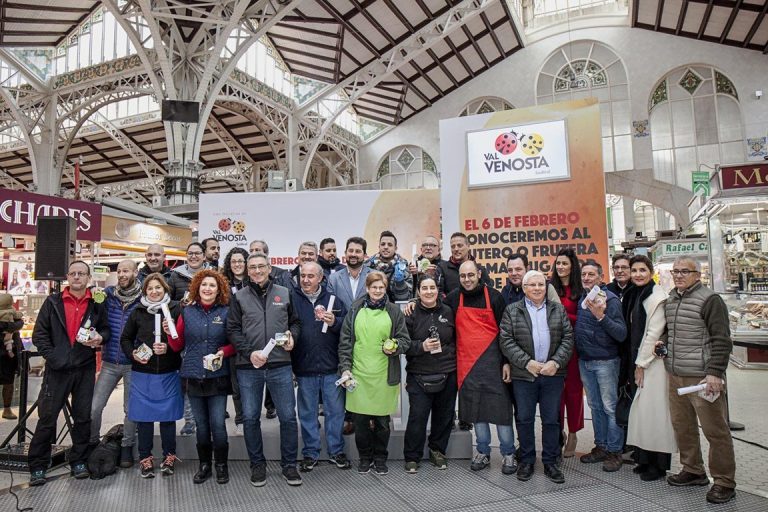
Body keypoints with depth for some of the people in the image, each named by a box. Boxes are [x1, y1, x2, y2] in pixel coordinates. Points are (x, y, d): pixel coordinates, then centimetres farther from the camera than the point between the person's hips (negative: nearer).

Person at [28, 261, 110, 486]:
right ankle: (38, 467, 16)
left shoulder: (96, 305, 6)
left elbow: (106, 330, 12)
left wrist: (99, 337, -11)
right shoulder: (53, 302, 3)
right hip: (57, 369, -1)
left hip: (85, 369, 1)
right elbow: (40, 334, 2)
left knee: (83, 417, 8)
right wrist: (52, 356, -9)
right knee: (47, 417, 3)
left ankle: (78, 461, 22)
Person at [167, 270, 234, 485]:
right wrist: (170, 334, -9)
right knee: (201, 424, 11)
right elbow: (177, 346, 9)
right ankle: (204, 464, 27)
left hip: (218, 377, -2)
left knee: (218, 424, -2)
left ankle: (221, 465, 18)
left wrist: (224, 352, -16)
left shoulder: (226, 312, -1)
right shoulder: (187, 312, 5)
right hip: (193, 377, 2)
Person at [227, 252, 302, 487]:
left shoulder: (284, 293, 7)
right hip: (248, 367, 0)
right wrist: (249, 352, -11)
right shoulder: (240, 297, 5)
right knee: (250, 418, 9)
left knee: (288, 416, 3)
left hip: (280, 366, 0)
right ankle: (257, 464, 26)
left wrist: (292, 336, -5)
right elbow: (233, 329, 1)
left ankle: (289, 464, 20)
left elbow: (295, 321, 15)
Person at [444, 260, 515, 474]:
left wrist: (507, 362, -5)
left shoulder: (494, 296, -3)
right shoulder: (454, 298, 4)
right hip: (467, 362, 3)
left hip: (492, 360, -2)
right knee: (475, 408, 10)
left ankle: (508, 454, 16)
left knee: (500, 406, 1)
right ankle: (483, 452, 25)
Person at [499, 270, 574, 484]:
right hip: (524, 374, -1)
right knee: (525, 419, 7)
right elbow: (506, 341, -4)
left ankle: (550, 462, 22)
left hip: (553, 374, 1)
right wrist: (527, 362, -13)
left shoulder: (558, 310, 9)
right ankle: (526, 461, 21)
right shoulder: (512, 311, 2)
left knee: (551, 420, 8)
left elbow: (568, 338, 3)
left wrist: (556, 362, -10)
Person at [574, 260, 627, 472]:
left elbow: (621, 334, -18)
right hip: (584, 361, 6)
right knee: (595, 406, 15)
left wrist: (601, 316, -30)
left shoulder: (610, 299, -12)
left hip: (605, 361, -6)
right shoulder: (581, 299, 7)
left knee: (610, 407, 2)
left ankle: (614, 451, 13)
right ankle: (601, 447, 26)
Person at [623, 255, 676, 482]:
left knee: (653, 409, -4)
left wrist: (641, 364, -13)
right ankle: (644, 458, 21)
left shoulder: (657, 296, -12)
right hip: (638, 360, 8)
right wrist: (635, 364, 9)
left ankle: (658, 464, 6)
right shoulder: (634, 295, 12)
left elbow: (654, 332, -15)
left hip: (653, 361, -8)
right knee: (641, 409, 11)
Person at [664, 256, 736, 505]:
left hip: (702, 378, -7)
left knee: (715, 430, 1)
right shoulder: (670, 300, 13)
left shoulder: (709, 300, -9)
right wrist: (662, 346, 9)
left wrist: (715, 373, -18)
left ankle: (724, 482, 13)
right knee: (682, 426, 15)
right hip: (675, 376, 7)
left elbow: (721, 341, -13)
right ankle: (693, 471, 31)